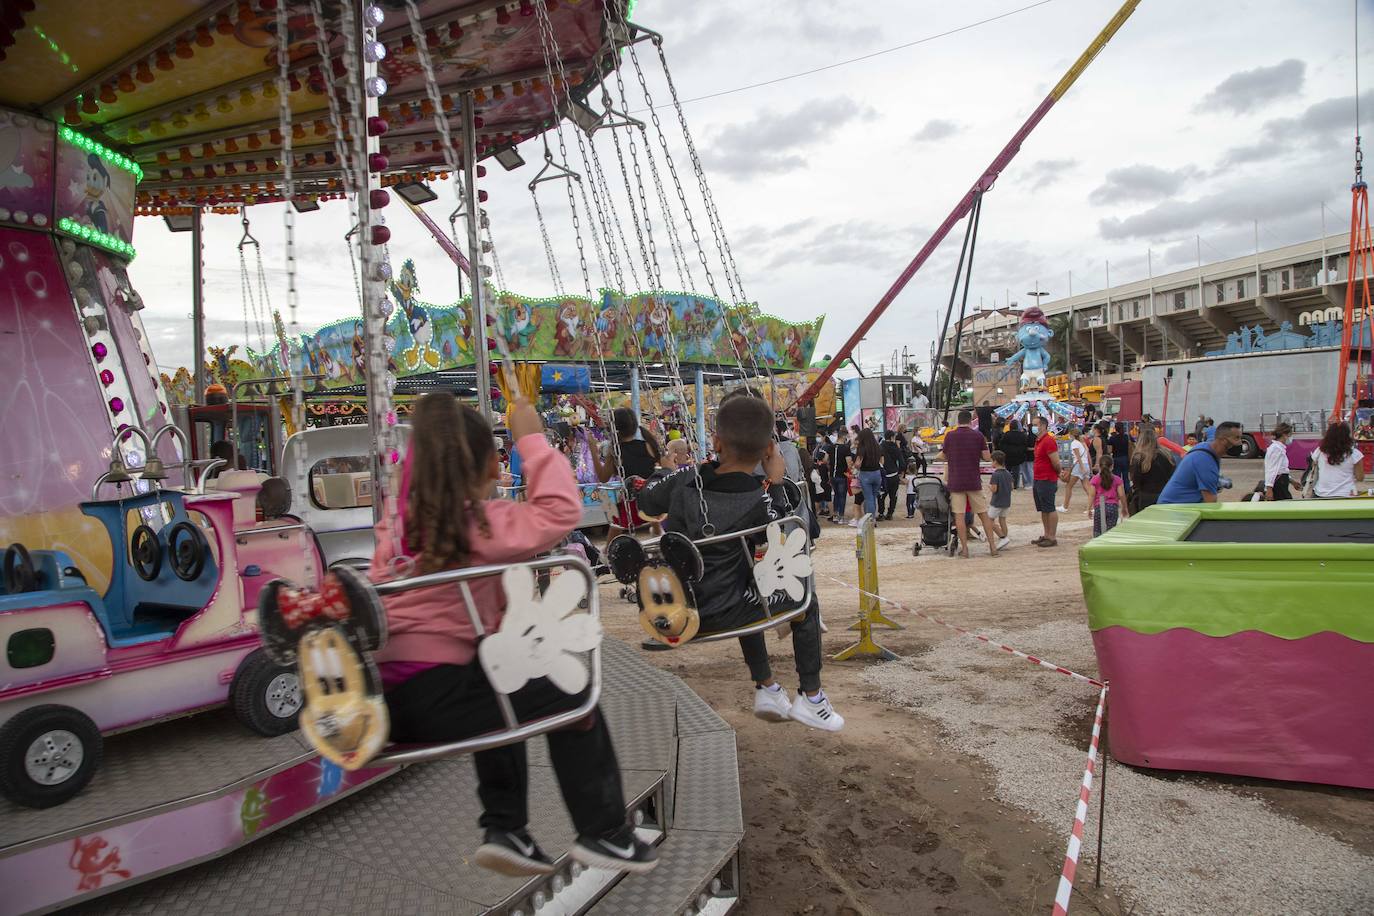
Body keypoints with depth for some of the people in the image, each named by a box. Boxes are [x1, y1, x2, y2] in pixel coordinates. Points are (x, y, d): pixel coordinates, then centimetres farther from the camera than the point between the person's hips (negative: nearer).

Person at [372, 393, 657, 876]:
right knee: (570, 695, 2)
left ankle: (504, 829, 30)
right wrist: (532, 439, -13)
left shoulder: (402, 516, 8)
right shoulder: (477, 522, -15)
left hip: (386, 699, 9)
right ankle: (603, 832, 12)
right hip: (432, 697, -9)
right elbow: (560, 511, -21)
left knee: (497, 691, 32)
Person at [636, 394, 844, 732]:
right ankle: (811, 698, 22)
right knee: (804, 600, 13)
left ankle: (766, 688, 43)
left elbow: (646, 500, 11)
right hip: (717, 615, -6)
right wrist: (776, 483, -3)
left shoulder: (688, 480, -6)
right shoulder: (759, 500, -19)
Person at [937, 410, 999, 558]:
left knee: (959, 515, 1)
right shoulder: (978, 435, -1)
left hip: (956, 482, -1)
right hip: (974, 481, 1)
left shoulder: (950, 435, -3)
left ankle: (964, 548, 0)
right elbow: (987, 458, -2)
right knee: (983, 514, 11)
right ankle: (992, 546, 12)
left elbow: (945, 457, 7)